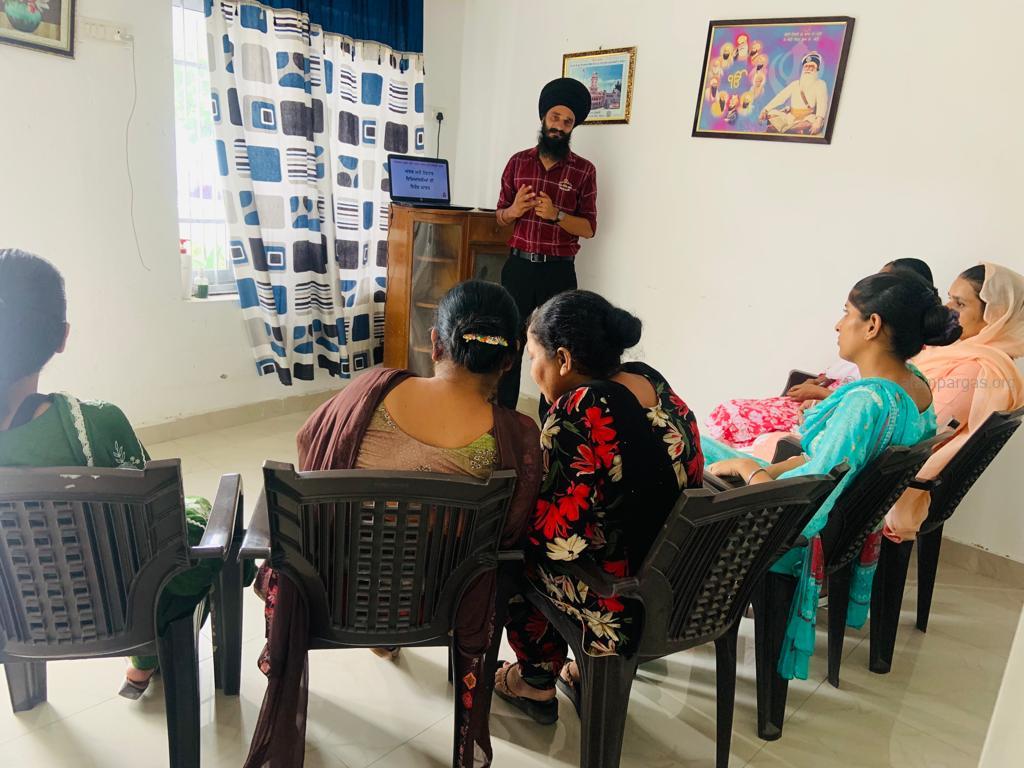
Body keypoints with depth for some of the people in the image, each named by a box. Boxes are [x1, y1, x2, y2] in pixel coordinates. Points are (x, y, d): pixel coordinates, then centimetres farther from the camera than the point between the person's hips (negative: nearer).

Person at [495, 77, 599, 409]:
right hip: (518, 266, 2)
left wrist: (555, 214, -20)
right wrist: (513, 210, -12)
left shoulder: (584, 170, -1)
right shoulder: (518, 162, 6)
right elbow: (500, 217, 11)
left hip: (558, 271, -2)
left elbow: (589, 229, -4)